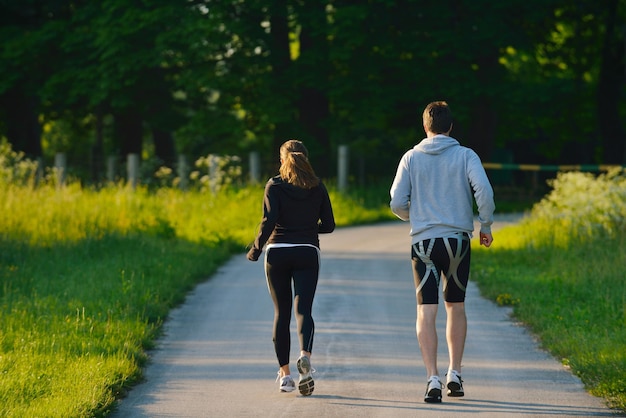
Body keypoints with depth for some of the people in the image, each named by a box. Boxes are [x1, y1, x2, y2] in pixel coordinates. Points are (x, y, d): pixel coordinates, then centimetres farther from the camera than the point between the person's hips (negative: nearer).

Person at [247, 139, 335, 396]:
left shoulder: (274, 186, -2)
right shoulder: (317, 187, 5)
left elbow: (269, 221, -13)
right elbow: (328, 225, 7)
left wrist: (256, 249, -2)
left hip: (277, 252, -1)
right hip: (307, 252, 1)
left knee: (281, 313, 9)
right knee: (303, 309, -6)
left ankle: (284, 374, 8)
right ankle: (305, 355, -35)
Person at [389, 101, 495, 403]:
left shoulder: (411, 158, 2)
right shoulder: (465, 156, 0)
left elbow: (397, 203, 0)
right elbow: (484, 191, -13)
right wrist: (486, 226, 2)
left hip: (423, 242, -1)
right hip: (458, 240, 1)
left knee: (426, 312, -2)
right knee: (456, 307, 17)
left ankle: (433, 379, -13)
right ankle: (454, 375, 17)